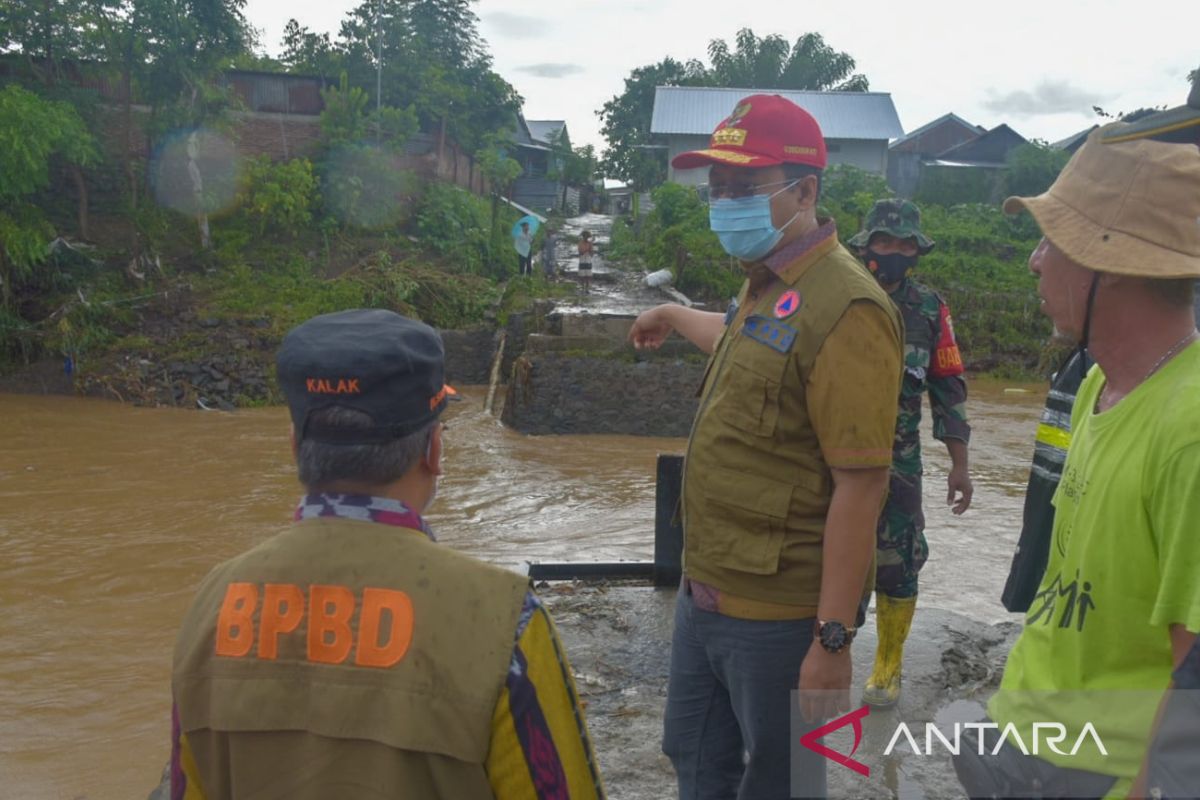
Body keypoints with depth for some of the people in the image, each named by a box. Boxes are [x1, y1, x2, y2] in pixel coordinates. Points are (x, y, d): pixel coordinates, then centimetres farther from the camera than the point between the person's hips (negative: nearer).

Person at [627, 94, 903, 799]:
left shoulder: (844, 310, -22)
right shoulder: (766, 286, 8)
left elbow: (861, 486, -24)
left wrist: (834, 641, -23)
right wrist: (676, 317, 48)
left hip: (778, 615, -9)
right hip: (705, 593, 9)